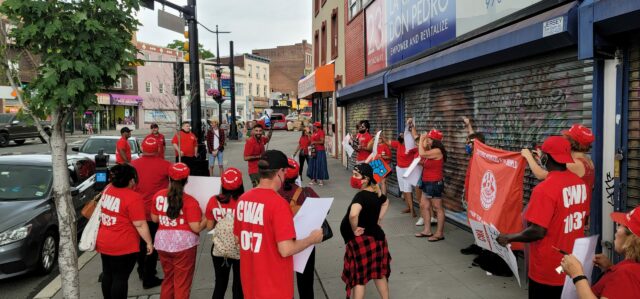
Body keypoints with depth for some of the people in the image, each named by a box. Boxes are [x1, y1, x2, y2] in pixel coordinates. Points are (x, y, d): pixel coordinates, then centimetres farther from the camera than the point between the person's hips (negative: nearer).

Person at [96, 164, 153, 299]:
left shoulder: (107, 189, 2)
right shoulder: (133, 198, -21)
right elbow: (140, 225, -19)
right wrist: (149, 242, -9)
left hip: (104, 242, 8)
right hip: (123, 246, -8)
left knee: (107, 275, 18)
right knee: (120, 278, 2)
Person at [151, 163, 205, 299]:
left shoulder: (158, 196, 0)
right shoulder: (189, 201, -14)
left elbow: (154, 219, 13)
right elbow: (196, 228, -17)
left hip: (162, 243, 5)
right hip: (184, 244, -5)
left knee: (168, 279, 23)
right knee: (182, 283, 9)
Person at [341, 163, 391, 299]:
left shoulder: (361, 195, -24)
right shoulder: (376, 192, 2)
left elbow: (353, 215, -42)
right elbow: (386, 202, 25)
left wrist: (354, 230, -24)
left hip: (361, 241, -8)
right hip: (377, 237, 8)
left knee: (358, 277, 6)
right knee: (379, 273, 22)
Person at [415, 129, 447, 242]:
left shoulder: (437, 151, -19)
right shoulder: (431, 150, 13)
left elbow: (422, 154, -27)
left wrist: (421, 139, -15)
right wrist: (423, 140, 10)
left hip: (435, 183, -11)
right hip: (427, 183, 11)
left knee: (438, 208, -2)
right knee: (424, 205, 14)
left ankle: (439, 233, 5)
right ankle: (427, 230, 23)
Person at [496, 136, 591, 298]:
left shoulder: (544, 189, -24)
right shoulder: (581, 183, 0)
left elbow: (537, 232, -26)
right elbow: (582, 219, 13)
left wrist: (508, 238, -11)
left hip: (549, 270, -7)